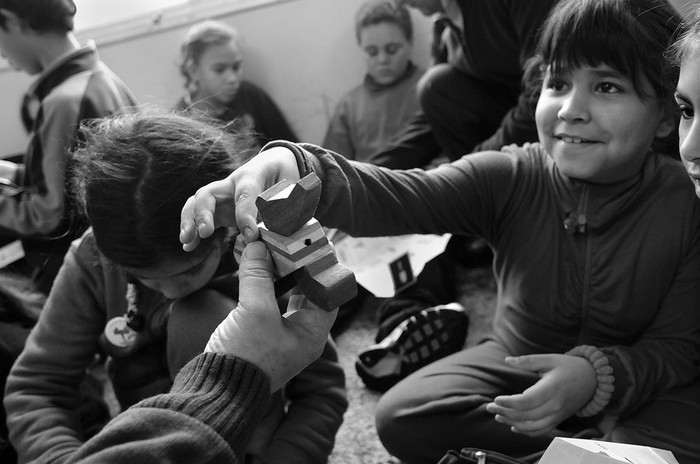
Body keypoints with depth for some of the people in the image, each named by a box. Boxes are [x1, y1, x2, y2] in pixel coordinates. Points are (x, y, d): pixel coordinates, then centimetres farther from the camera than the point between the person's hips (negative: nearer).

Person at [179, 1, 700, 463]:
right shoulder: (509, 177, -17)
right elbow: (393, 196, -35)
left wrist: (597, 376, -37)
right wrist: (291, 167, -55)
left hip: (640, 384, -2)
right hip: (518, 359, 3)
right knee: (402, 417, -16)